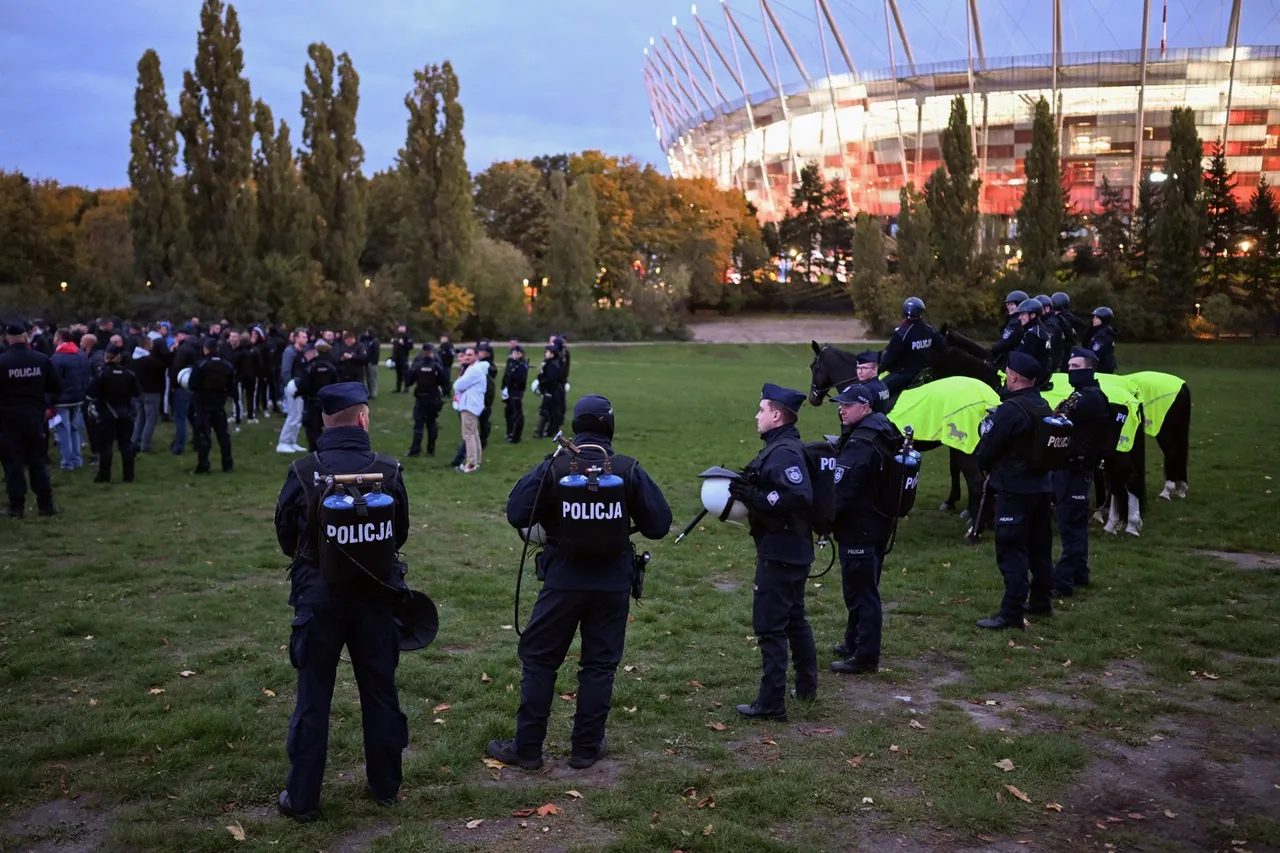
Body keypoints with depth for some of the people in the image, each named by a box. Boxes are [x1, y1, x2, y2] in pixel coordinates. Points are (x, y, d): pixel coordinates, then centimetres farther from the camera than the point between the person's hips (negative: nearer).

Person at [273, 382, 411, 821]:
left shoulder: (303, 472, -14)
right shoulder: (388, 471, -11)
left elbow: (286, 537, -1)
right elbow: (400, 534, 2)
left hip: (319, 596, -1)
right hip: (375, 596, 1)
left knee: (313, 697, 9)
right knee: (380, 691, 15)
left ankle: (302, 798, 17)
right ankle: (385, 785, 28)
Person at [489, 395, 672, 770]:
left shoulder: (553, 468, -9)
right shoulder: (629, 471, -7)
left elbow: (517, 515, -9)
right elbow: (659, 525, -6)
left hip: (563, 581, -1)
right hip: (613, 584, 1)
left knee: (539, 659, 11)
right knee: (599, 664, 13)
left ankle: (527, 748, 16)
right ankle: (586, 747, 20)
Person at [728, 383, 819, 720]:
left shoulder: (784, 453, -21)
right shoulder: (779, 447, 11)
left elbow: (800, 497, -31)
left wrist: (754, 498, -27)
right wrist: (749, 488, 0)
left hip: (780, 552, -11)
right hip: (791, 549, 11)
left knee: (769, 625, -4)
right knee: (794, 618, 23)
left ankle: (771, 703, 3)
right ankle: (806, 686, 37)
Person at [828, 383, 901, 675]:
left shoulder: (860, 445, -24)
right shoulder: (881, 434, 8)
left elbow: (841, 490, -24)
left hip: (858, 530, -11)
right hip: (877, 523, 11)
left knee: (860, 591, -3)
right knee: (862, 588, 20)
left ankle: (865, 656, 4)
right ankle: (855, 643, 34)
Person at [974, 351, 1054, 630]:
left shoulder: (1009, 410, -19)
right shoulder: (1043, 407, 8)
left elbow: (987, 448, -16)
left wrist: (985, 467, 7)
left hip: (1014, 490, -9)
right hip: (1040, 486, 9)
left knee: (1012, 553, -6)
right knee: (1040, 547, 18)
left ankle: (1011, 614, -6)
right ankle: (1041, 601, 30)